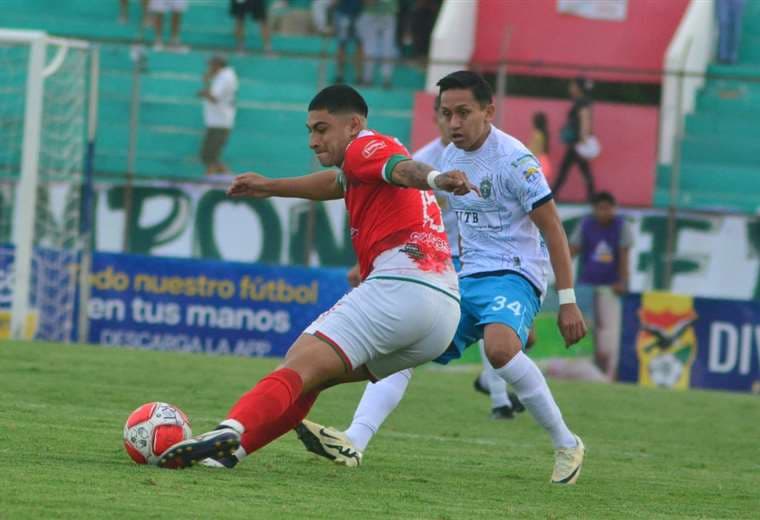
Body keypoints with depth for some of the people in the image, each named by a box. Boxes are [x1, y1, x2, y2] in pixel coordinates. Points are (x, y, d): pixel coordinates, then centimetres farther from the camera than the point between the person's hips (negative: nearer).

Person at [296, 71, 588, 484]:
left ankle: (566, 446, -18)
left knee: (500, 347, -35)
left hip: (514, 275, -7)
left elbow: (552, 230, -10)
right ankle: (353, 444, -26)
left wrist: (567, 301, -13)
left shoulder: (514, 160, -11)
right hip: (464, 279, 7)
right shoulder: (448, 157, 11)